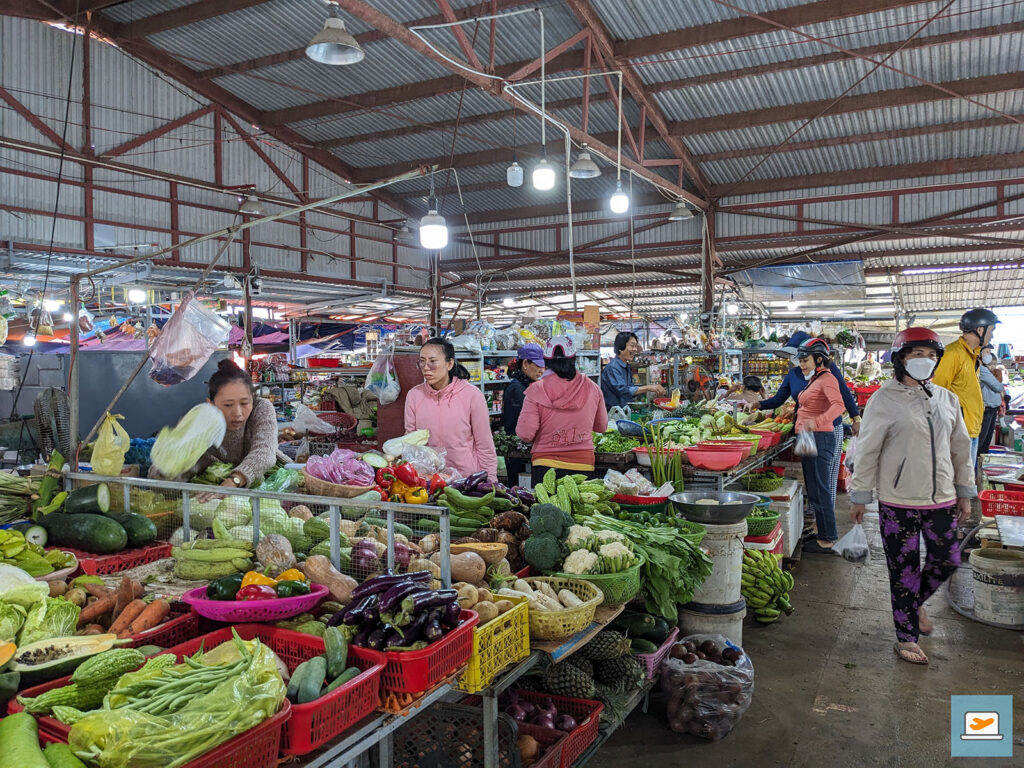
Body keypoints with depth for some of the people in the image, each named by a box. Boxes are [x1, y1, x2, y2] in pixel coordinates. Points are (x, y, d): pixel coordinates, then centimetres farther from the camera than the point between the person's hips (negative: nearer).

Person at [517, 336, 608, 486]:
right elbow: (601, 426, 14)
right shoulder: (591, 388, 1)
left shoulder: (537, 391, -8)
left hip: (546, 466, -2)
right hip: (583, 465, 2)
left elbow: (525, 434, -11)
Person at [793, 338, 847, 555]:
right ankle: (822, 531, 25)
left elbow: (839, 405, -30)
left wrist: (817, 422, -44)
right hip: (809, 439, 10)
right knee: (814, 488, 15)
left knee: (820, 490, -7)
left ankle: (827, 540, -1)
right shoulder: (813, 380, 17)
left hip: (820, 438, -10)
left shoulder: (826, 378, -12)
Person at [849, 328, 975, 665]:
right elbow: (867, 450, -6)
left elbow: (961, 447, 14)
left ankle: (916, 602, 40)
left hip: (942, 500, 5)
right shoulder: (885, 399, -8)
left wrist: (965, 492, 14)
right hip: (898, 502, -4)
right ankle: (906, 637, 21)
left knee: (947, 561, 10)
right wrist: (859, 496, -4)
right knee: (905, 571, 5)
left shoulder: (947, 399, 6)